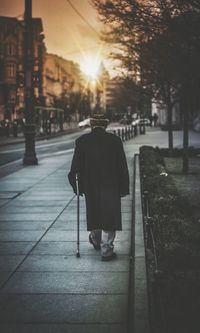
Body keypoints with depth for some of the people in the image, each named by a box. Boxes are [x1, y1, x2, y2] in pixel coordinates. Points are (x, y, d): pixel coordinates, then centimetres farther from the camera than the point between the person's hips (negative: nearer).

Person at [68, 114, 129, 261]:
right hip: (111, 186, -2)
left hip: (90, 186, 2)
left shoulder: (82, 140, -2)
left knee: (94, 213, 21)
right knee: (109, 216, 4)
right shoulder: (115, 140, -4)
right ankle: (106, 250, 4)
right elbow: (122, 166, -4)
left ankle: (96, 240, 42)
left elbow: (76, 165, -2)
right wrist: (123, 187, 1)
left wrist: (76, 184, 7)